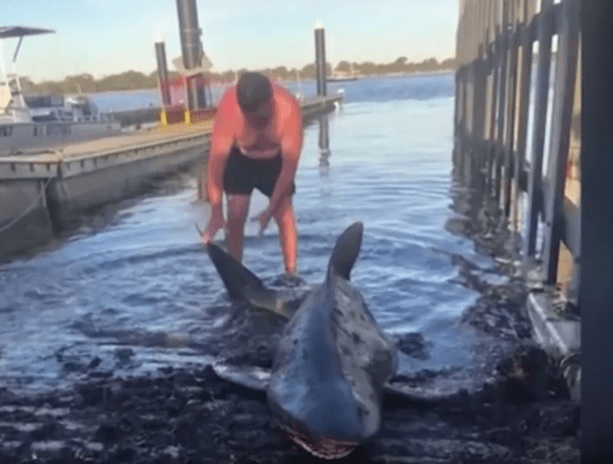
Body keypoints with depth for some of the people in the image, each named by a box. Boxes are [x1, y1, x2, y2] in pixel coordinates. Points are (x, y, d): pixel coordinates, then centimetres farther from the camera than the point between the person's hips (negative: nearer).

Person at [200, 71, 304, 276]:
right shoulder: (228, 108, -36)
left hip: (276, 160, 0)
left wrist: (270, 209, -34)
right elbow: (216, 159, -32)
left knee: (284, 214, -9)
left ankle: (291, 276, 1)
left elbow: (290, 165, -32)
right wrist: (216, 212, -35)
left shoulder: (289, 109, -37)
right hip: (239, 159, 0)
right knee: (235, 217, -6)